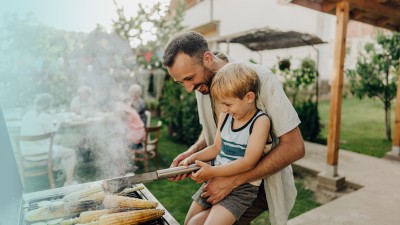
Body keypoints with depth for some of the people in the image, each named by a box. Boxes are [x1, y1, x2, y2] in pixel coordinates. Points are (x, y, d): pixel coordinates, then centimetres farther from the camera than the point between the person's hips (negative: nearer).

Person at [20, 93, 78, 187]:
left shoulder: (27, 114, 3)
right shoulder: (45, 117, -20)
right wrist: (59, 123, 4)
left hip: (25, 151, 8)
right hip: (40, 153, -8)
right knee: (71, 153, 7)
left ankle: (57, 169, 48)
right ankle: (69, 183, 9)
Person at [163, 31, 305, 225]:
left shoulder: (260, 77, -25)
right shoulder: (203, 84, -6)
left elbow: (294, 147, -25)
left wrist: (233, 180, -27)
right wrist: (193, 151, -10)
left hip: (267, 181, -5)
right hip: (228, 180, 5)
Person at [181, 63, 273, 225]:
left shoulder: (260, 121, -16)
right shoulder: (225, 116, 3)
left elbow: (249, 161, -22)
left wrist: (213, 171, -24)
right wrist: (192, 158, -4)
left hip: (241, 187, -6)